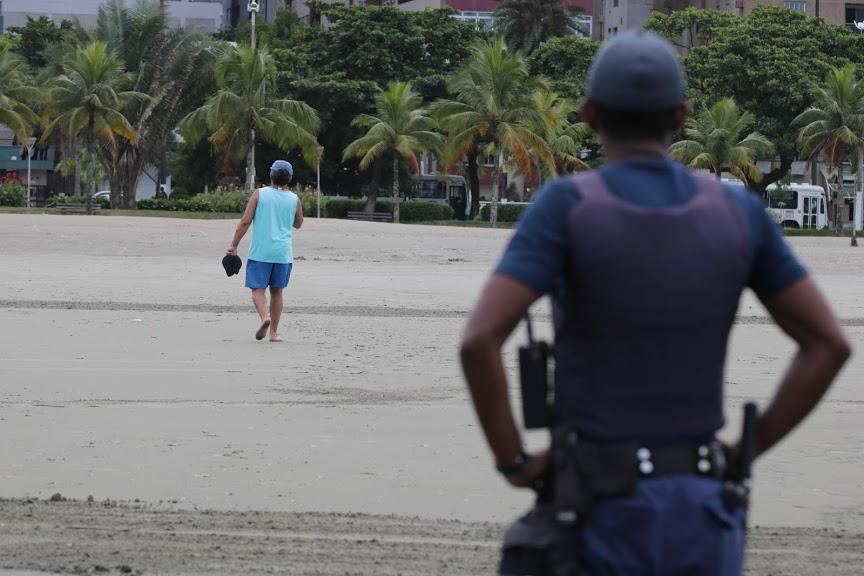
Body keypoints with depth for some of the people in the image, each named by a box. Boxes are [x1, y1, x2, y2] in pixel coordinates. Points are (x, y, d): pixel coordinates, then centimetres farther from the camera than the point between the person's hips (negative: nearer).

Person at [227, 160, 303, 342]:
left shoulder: (259, 194, -2)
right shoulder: (294, 199, 4)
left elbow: (245, 221, -7)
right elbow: (298, 224, 22)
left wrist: (234, 245, 0)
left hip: (260, 252, -2)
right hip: (283, 252, 2)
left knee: (258, 289, 0)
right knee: (276, 291, 13)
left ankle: (264, 316, -28)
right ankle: (274, 332, 13)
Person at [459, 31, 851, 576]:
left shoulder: (568, 204, -12)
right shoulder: (738, 210, 1)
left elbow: (479, 339, -23)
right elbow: (830, 342, 1)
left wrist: (513, 462, -8)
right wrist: (745, 452, 8)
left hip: (600, 516, -3)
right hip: (698, 514, 4)